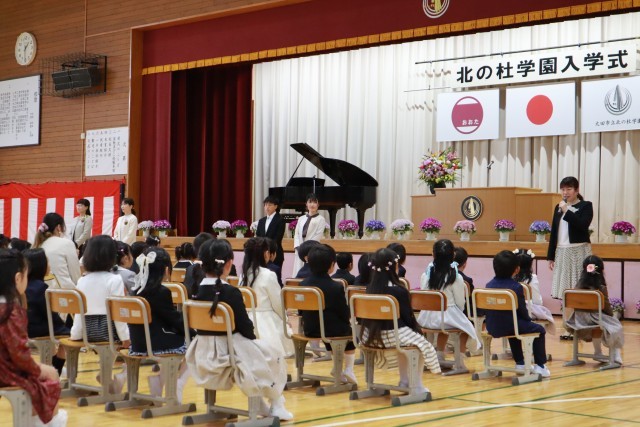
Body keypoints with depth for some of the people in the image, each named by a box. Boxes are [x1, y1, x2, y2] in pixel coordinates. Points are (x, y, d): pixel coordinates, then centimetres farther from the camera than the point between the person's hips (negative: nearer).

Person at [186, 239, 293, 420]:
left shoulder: (196, 291, -3)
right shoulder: (231, 293, -20)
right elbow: (245, 327, -15)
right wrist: (253, 337, 8)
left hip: (203, 352, 6)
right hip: (230, 351, -6)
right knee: (273, 354, 17)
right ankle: (276, 405, 25)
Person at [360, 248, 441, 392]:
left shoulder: (370, 289, 2)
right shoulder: (399, 291, -15)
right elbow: (408, 317, -9)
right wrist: (418, 331, 12)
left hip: (371, 336, 7)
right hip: (393, 335, -7)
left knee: (405, 337, 33)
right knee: (422, 344, 18)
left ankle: (404, 381, 37)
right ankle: (417, 385, 18)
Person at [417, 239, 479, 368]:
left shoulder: (426, 275, -4)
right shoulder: (456, 277, -14)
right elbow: (460, 302, -8)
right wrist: (458, 314, 14)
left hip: (427, 318, 4)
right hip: (448, 315, -4)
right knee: (467, 326, 26)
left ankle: (440, 356, 37)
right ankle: (460, 360, 20)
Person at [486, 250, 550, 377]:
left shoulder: (489, 285, 4)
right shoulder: (516, 287, -14)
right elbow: (522, 311, -9)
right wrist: (528, 319, 14)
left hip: (492, 328, 6)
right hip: (509, 326, -6)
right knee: (539, 329, 14)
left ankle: (520, 363, 43)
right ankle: (540, 365, 12)